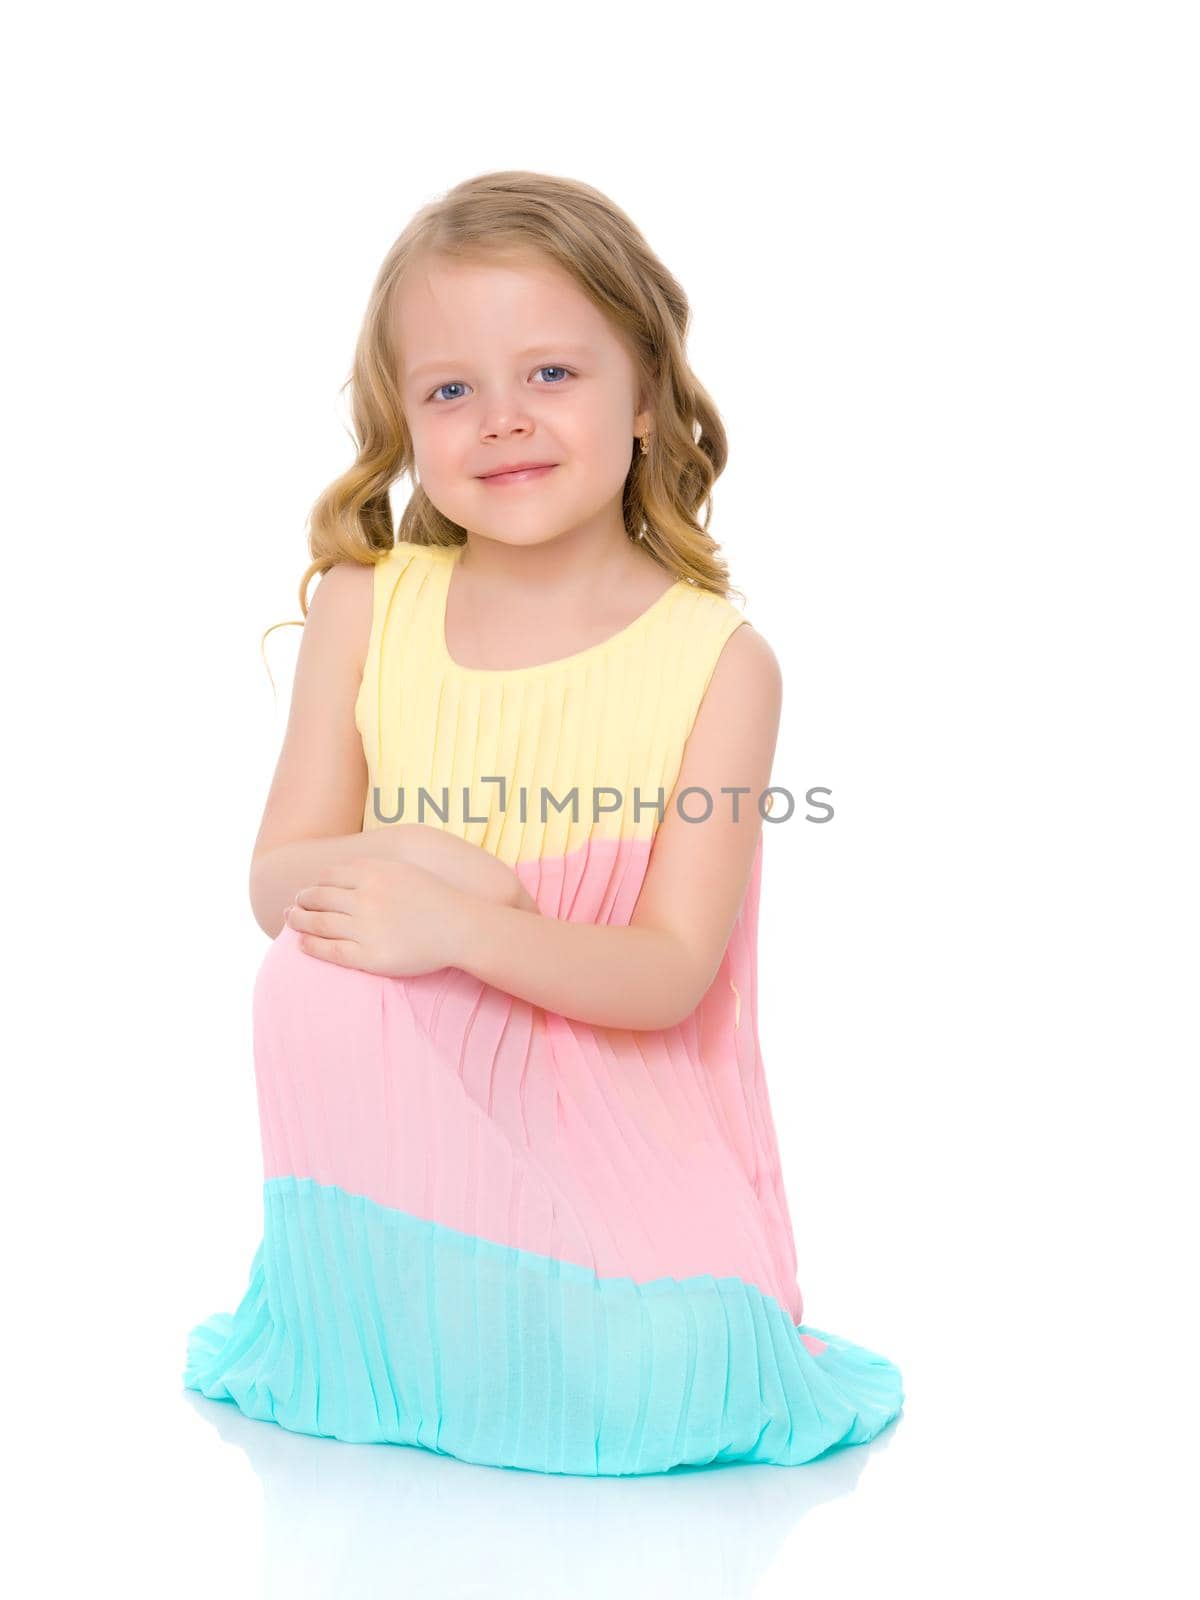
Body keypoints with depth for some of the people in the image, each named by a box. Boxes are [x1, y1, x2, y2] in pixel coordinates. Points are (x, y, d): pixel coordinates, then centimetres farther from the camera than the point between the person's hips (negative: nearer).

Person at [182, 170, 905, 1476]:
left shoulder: (718, 659, -10)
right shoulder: (366, 610, -2)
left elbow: (672, 972, -14)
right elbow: (279, 879, -1)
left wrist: (459, 922, -30)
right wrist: (397, 856, -24)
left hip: (626, 1123, -1)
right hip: (409, 1103, 2)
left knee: (653, 1383, -26)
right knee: (315, 977, -29)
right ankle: (366, 1330, -2)